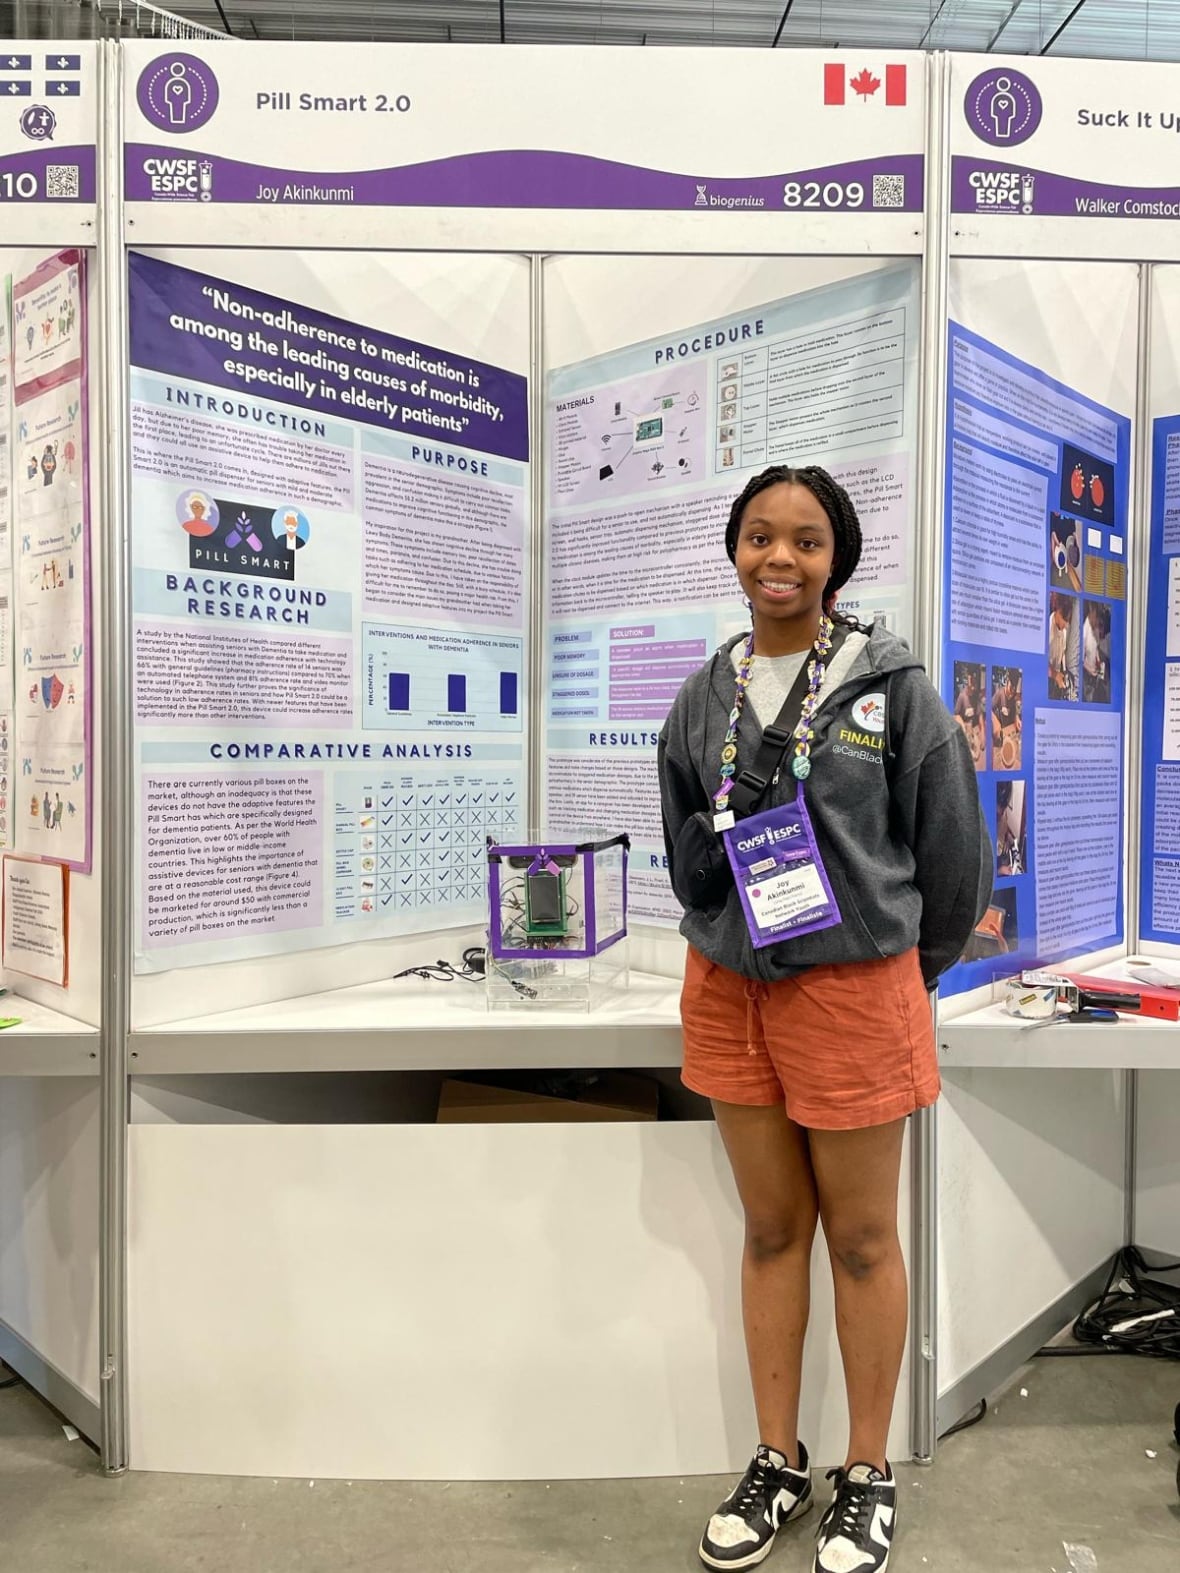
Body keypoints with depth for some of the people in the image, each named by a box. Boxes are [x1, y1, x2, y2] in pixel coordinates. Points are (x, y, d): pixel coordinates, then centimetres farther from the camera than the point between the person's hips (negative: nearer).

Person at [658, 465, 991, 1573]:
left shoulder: (891, 686, -7)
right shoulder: (703, 700, 5)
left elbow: (954, 848, -2)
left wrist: (898, 973, 6)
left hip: (854, 989, -3)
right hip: (730, 990, 4)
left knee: (861, 1238, 11)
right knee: (770, 1229, 15)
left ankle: (867, 1475, 30)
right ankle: (777, 1460, 33)